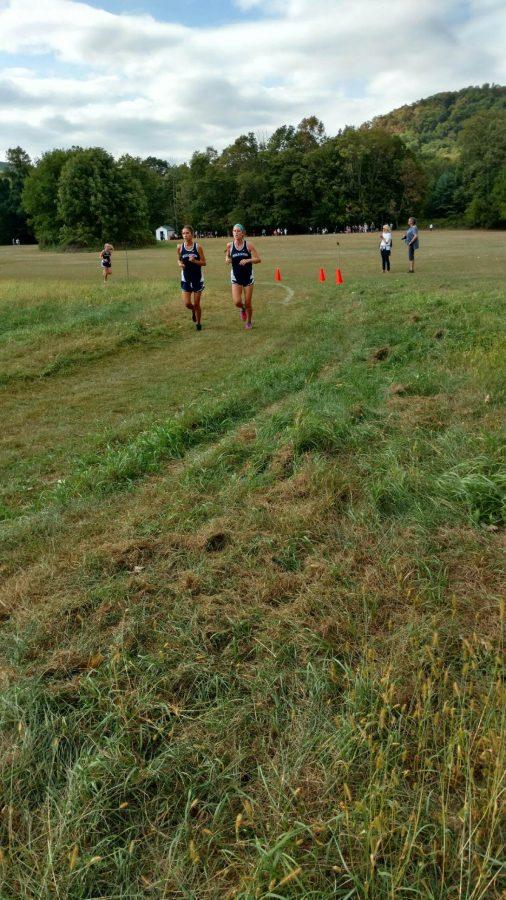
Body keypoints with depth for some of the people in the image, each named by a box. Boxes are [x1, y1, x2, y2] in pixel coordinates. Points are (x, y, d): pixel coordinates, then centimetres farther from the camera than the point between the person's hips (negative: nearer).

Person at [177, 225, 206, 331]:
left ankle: (198, 323, 26)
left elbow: (204, 263, -5)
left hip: (198, 278, -2)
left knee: (197, 304, 4)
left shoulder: (198, 247, -8)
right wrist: (180, 263, -9)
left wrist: (195, 261, -23)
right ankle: (193, 311, 31)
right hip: (185, 278, 2)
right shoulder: (180, 247, -2)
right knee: (187, 304, -6)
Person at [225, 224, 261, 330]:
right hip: (236, 278, 1)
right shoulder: (230, 246, -4)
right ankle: (242, 309, 24)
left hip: (248, 277, -1)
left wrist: (248, 260, -24)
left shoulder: (248, 245, -9)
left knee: (248, 303, 4)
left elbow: (258, 259, -8)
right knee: (237, 302, -15)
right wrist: (227, 259, -10)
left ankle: (249, 322, 30)